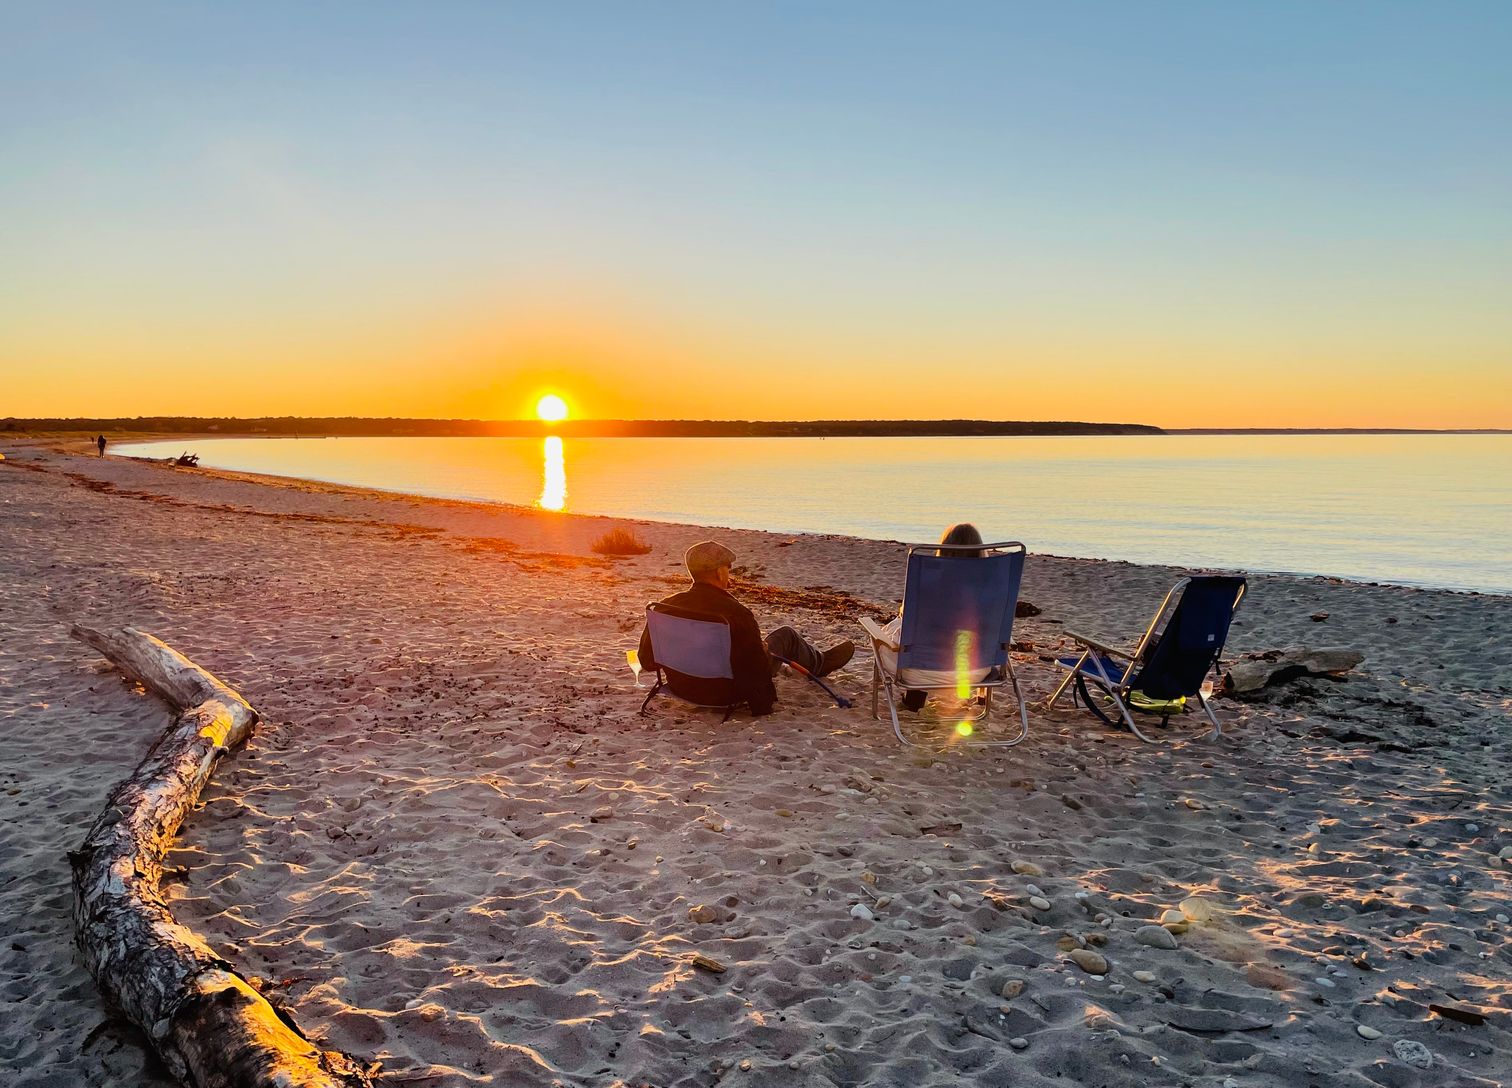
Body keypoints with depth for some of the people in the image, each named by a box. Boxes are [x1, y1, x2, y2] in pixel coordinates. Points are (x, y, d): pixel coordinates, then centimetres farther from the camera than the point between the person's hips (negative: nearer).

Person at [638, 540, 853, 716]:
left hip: (682, 687, 5)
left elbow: (647, 660, -4)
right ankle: (820, 662, 47)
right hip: (729, 693, -5)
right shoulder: (736, 613, -30)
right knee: (786, 635, 15)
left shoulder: (666, 606, -14)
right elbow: (757, 668, -25)